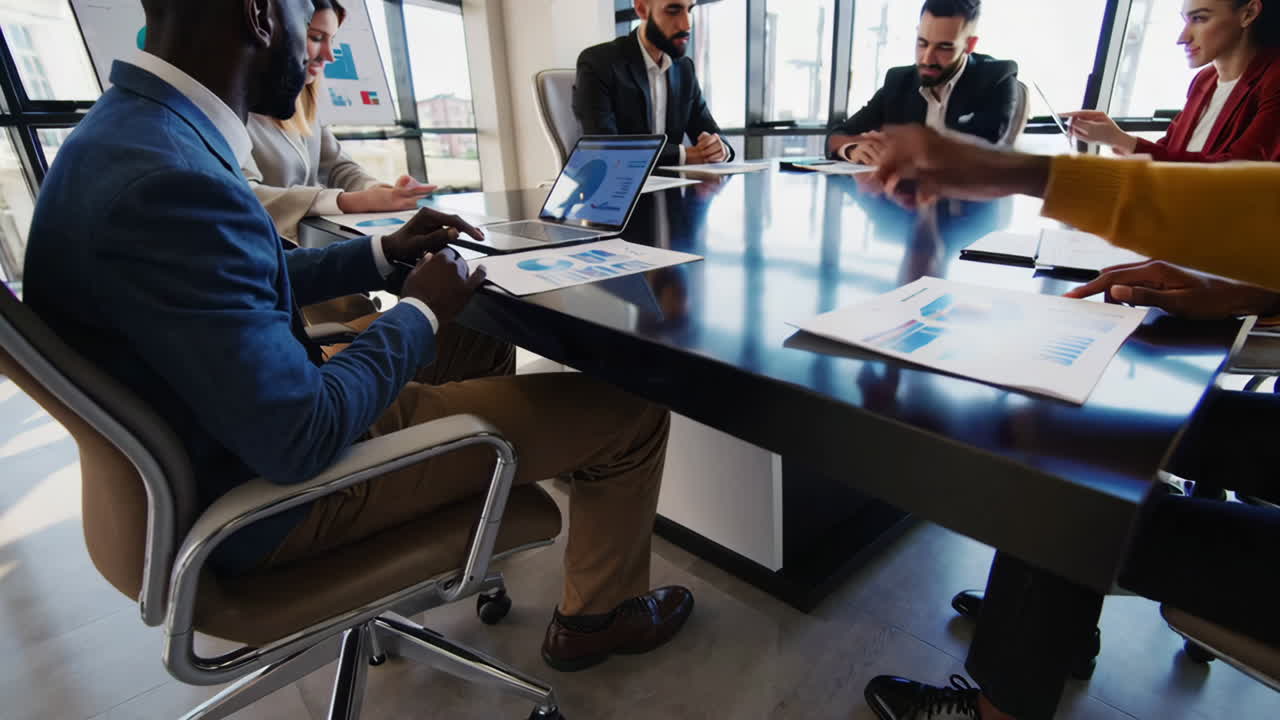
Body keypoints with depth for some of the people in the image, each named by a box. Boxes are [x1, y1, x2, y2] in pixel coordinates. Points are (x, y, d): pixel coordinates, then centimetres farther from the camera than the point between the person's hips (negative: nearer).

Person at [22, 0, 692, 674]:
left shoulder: (132, 127, 1)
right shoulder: (166, 180, -30)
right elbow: (304, 440, -28)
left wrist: (385, 251, 7)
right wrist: (423, 309, -15)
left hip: (236, 437, 10)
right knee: (630, 410, -5)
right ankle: (595, 616, 20)